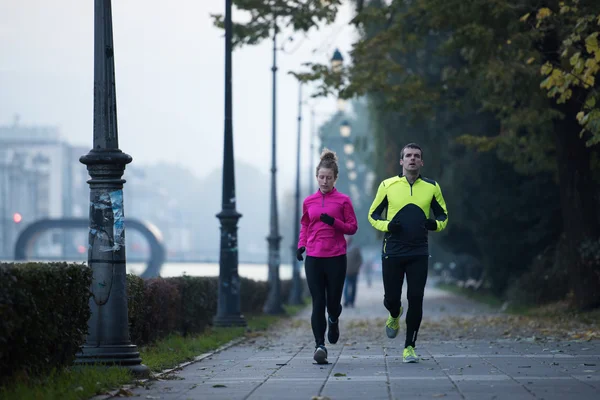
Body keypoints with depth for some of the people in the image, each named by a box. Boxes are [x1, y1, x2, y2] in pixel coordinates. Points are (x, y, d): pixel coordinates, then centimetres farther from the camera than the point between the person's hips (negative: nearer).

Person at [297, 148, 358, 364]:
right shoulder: (309, 201, 9)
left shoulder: (343, 200, 1)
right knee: (318, 303, -6)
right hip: (313, 258, 2)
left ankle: (333, 321, 40)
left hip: (336, 258, -1)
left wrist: (334, 222, -15)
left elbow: (352, 227, 3)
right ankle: (320, 345, -7)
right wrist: (301, 245, 7)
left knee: (333, 301, 4)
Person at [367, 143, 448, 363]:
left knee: (415, 300, -5)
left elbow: (443, 215, 14)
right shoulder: (388, 185, 1)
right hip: (392, 252, 0)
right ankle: (395, 316, 41)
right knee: (391, 298, 3)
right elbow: (373, 214, 8)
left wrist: (436, 224, -9)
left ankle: (410, 346, 6)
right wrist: (386, 225, -12)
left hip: (419, 254, 0)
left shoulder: (431, 187, 4)